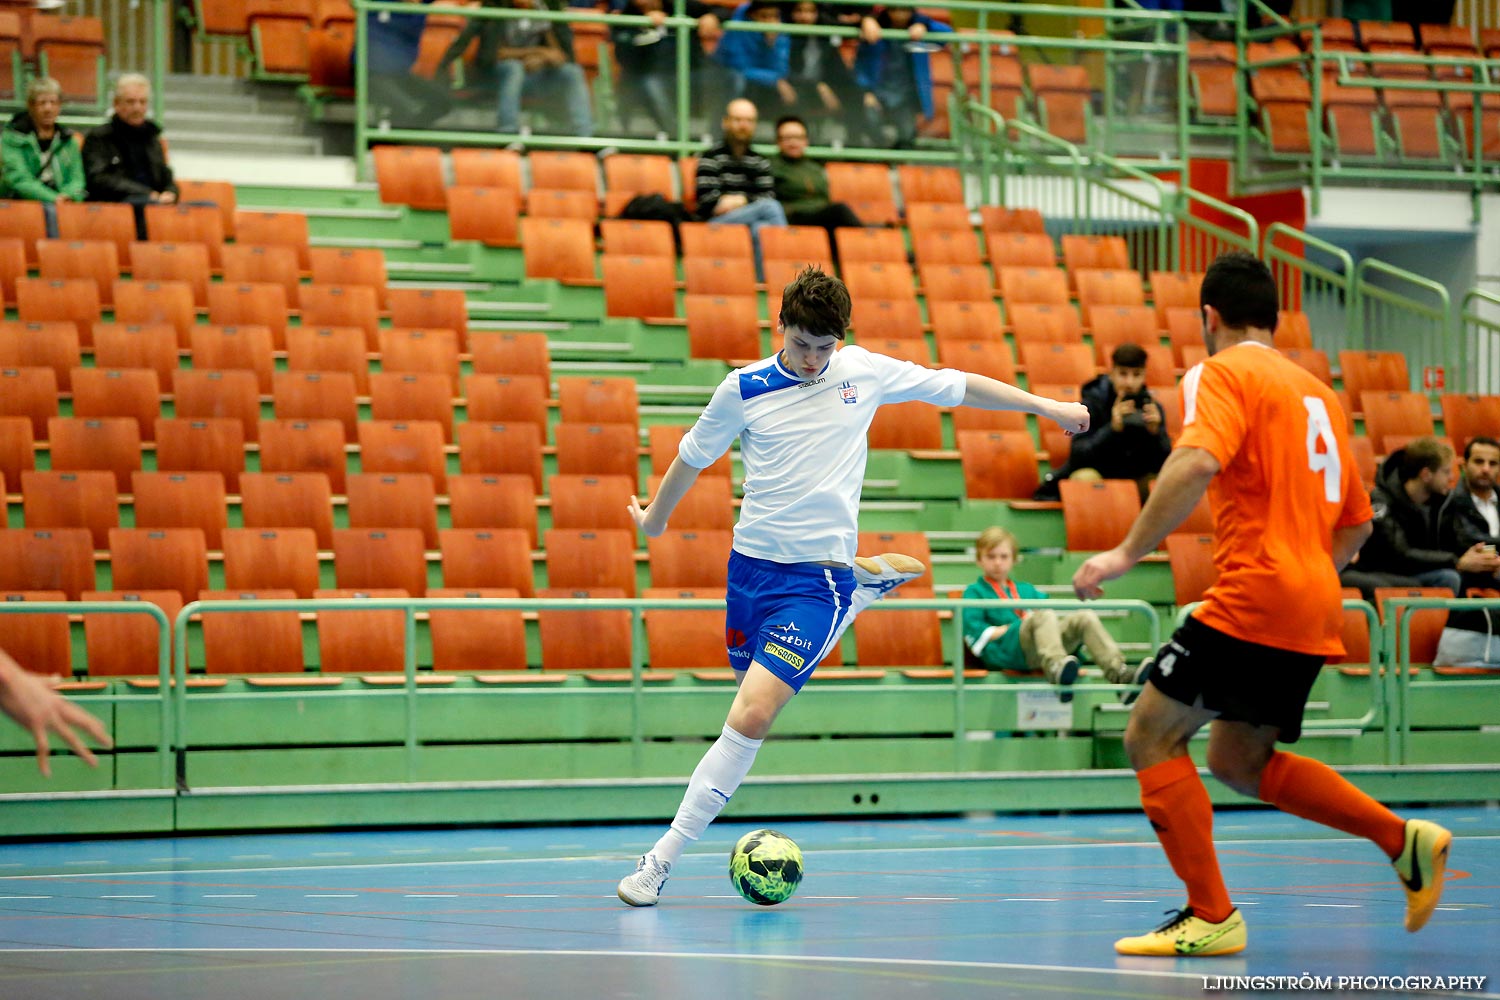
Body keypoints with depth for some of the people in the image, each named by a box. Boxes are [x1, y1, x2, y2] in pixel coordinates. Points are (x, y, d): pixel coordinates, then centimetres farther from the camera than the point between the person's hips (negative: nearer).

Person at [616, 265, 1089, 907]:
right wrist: (655, 515, 28)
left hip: (818, 577, -3)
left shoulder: (865, 371, -1)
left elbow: (956, 386, 12)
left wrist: (1045, 406, 19)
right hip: (752, 559, 3)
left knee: (750, 717, -17)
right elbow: (693, 457, 15)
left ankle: (663, 858, -14)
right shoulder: (744, 389, -2)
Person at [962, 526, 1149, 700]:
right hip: (1004, 651, -5)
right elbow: (973, 630, 3)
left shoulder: (1026, 590, 36)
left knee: (1085, 617, -19)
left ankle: (1119, 672, -43)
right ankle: (1055, 668, -68)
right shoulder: (974, 592, 19)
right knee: (1043, 616, -35)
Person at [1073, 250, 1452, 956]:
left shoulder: (1221, 374, -3)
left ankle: (1212, 916, -9)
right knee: (1238, 760, 19)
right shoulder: (1314, 390, 21)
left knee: (1152, 737, -2)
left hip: (1253, 596, -8)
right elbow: (1356, 521, 24)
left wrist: (1127, 554, -22)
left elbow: (1195, 465, -23)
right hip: (1312, 610, 8)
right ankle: (1405, 840, 12)